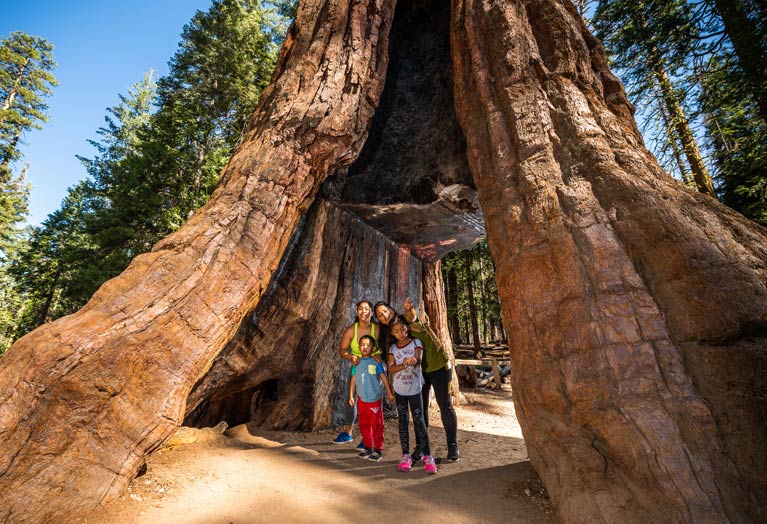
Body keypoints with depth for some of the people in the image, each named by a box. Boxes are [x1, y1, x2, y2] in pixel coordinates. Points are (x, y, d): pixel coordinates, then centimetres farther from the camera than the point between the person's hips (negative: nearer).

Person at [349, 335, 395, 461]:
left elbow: (384, 377, -1)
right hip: (361, 399, 4)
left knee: (376, 426, 3)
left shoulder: (376, 362, -6)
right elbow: (354, 379, 9)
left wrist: (389, 392, 0)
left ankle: (378, 450, 17)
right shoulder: (357, 362, 4)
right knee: (363, 425, 14)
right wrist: (351, 395, 9)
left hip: (375, 399, -4)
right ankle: (368, 447, 30)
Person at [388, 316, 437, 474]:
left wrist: (414, 360, -46)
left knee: (419, 421, -3)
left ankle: (427, 456, 7)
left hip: (414, 388, -3)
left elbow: (418, 360, -21)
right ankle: (406, 455, 21)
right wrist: (403, 365, -28)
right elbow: (391, 368, -8)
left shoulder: (416, 342, -5)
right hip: (399, 390, 3)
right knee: (403, 422, 10)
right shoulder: (393, 348, 2)